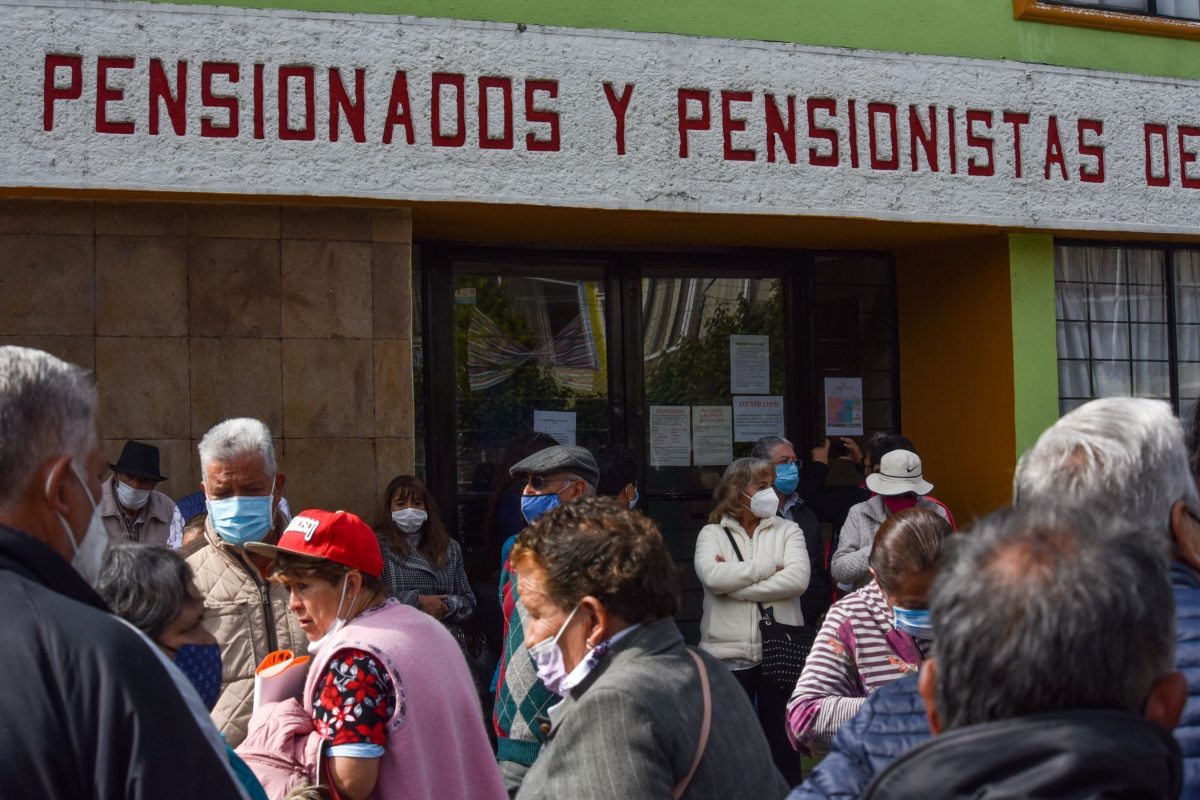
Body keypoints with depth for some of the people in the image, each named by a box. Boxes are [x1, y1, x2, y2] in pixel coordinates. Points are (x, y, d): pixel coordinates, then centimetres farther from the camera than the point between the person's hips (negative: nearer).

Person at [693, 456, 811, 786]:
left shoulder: (788, 530, 6)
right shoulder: (712, 533, 3)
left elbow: (798, 579, -11)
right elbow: (711, 576, -16)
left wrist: (735, 583, -12)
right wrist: (770, 566, -11)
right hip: (728, 652, -1)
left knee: (781, 737, 9)